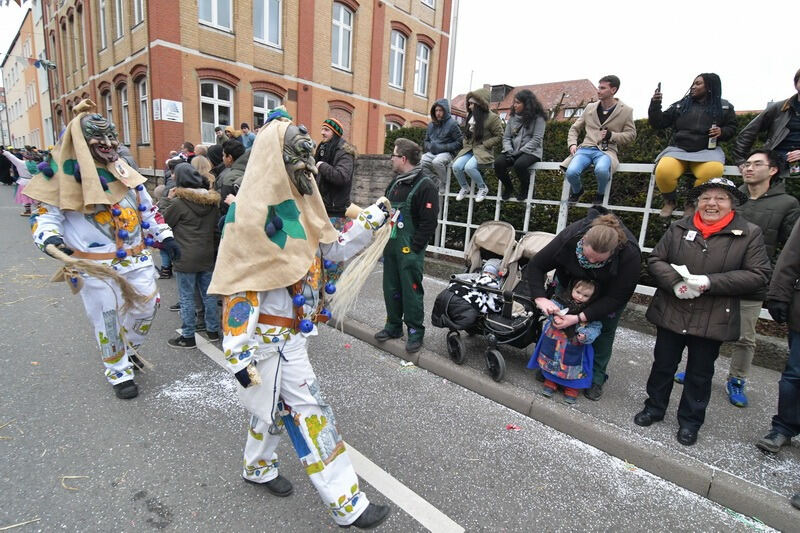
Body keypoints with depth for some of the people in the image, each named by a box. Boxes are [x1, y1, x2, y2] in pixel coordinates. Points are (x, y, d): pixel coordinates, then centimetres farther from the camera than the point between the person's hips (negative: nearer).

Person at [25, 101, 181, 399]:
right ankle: (119, 373, 23)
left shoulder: (123, 169, 10)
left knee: (148, 304, 10)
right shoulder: (67, 173, -7)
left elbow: (146, 208, 17)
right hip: (95, 264, -5)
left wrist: (164, 236, 13)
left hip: (135, 255, 5)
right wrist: (49, 237, -25)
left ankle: (128, 347, 38)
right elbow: (46, 214, -4)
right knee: (107, 320, 4)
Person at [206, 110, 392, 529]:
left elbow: (332, 248, 13)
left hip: (293, 330, 8)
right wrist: (238, 354, -18)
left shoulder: (299, 205, 7)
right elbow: (237, 286, -19)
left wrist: (370, 221, 1)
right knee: (309, 412, -1)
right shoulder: (250, 211, -19)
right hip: (270, 335, -8)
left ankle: (259, 468, 49)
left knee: (274, 404, 24)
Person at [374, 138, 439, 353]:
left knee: (411, 290, 0)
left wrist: (414, 247, -17)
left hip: (409, 249, -8)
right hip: (391, 245, 8)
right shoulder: (396, 182, 13)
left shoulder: (426, 186, -12)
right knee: (391, 288, 14)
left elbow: (429, 222, -16)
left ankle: (415, 331, 15)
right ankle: (393, 326, 29)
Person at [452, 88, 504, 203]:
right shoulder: (469, 116, 14)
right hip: (469, 149, 6)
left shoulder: (492, 117, -6)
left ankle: (483, 188, -5)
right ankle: (464, 188, 7)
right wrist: (466, 144, 7)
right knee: (456, 166, -22)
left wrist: (483, 145, -11)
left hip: (483, 152, -6)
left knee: (469, 167, -33)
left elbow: (499, 137, -6)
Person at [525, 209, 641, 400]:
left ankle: (596, 378, 18)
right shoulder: (569, 237, -39)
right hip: (572, 280, 1)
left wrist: (579, 318, -40)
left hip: (609, 290, -1)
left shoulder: (630, 254, -40)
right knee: (560, 321, 2)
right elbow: (535, 266, -27)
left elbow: (616, 297, -31)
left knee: (604, 330, -1)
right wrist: (540, 298, -41)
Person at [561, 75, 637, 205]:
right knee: (571, 172, -30)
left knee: (601, 170, -39)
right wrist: (572, 144, 2)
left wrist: (611, 135, -8)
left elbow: (631, 135, 9)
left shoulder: (626, 111, 8)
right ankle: (577, 190, 7)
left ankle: (600, 194, -4)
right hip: (586, 148, 2)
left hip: (607, 150, -2)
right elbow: (574, 128, 21)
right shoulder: (590, 107, 16)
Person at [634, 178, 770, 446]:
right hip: (671, 313, 1)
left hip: (712, 320, -1)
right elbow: (655, 260, 1)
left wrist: (709, 282, -20)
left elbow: (759, 275, -8)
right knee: (663, 365, 15)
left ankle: (690, 421, 32)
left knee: (700, 373, 13)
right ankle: (654, 408, 35)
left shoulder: (750, 234, -2)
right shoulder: (679, 228, 2)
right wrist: (675, 282, -18)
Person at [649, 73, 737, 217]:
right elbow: (658, 123, 13)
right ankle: (670, 201, -3)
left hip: (706, 150, 0)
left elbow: (731, 128, 19)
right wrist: (655, 104, 1)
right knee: (663, 171, -36)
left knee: (714, 171, -37)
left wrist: (721, 132, -4)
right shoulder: (681, 105, 14)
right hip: (678, 149, 0)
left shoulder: (724, 107, 14)